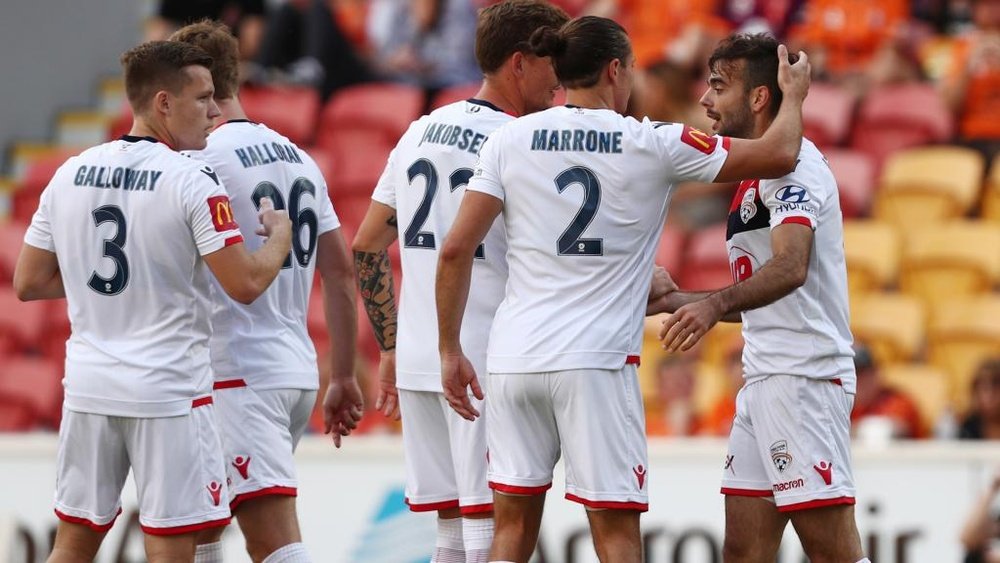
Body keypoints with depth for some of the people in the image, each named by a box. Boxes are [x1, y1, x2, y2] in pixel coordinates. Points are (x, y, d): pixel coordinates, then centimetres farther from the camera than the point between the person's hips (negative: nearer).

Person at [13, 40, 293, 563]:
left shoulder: (71, 173, 5)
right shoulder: (192, 181, -12)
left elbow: (28, 283, 9)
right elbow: (246, 284, -14)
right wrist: (279, 234, 5)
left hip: (88, 383, 5)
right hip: (168, 390, -5)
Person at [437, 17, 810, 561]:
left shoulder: (512, 139, 4)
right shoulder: (651, 145, -2)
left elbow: (455, 250, 0)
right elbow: (778, 156, 3)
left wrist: (450, 351, 8)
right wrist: (794, 96, 23)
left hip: (514, 355, 3)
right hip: (596, 362, -3)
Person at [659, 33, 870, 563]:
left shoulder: (792, 162, -11)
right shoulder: (757, 172, 21)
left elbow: (790, 269, -28)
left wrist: (716, 304, -42)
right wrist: (677, 299, 28)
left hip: (806, 376, -10)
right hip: (765, 379, 10)